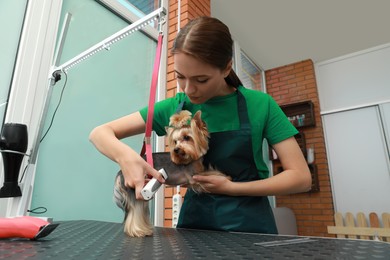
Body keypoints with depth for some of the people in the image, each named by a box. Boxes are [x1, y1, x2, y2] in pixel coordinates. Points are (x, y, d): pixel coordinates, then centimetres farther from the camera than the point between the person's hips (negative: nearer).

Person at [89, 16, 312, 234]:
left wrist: (232, 187, -17)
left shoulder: (259, 104, -9)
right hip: (194, 220, 1)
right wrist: (126, 156, -25)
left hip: (250, 223, 0)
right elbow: (100, 133, -5)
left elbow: (301, 177, -9)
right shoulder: (175, 107, -5)